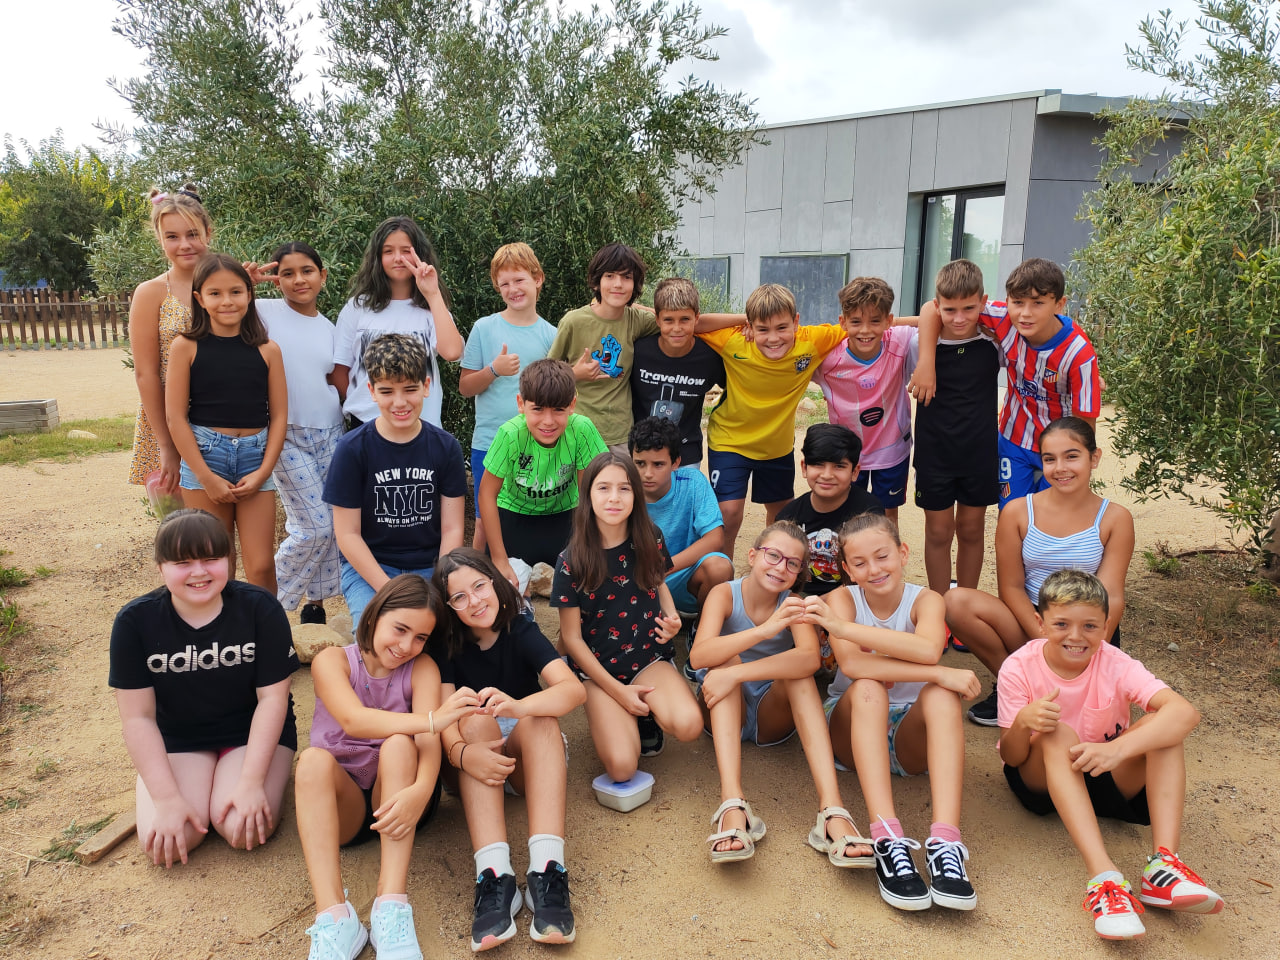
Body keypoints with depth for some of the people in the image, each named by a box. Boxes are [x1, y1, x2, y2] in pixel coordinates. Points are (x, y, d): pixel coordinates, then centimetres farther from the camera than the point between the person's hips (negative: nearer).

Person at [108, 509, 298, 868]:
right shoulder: (135, 621, -13)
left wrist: (251, 783, -20)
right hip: (177, 740, 2)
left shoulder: (259, 608, -17)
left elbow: (272, 697, -13)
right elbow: (138, 717, -10)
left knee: (242, 828, -25)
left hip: (252, 733, -2)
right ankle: (202, 784, 10)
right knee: (163, 844, -20)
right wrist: (167, 798, -18)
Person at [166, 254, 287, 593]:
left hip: (255, 457, 1)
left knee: (261, 567, -1)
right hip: (203, 455, -1)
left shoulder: (267, 350, 3)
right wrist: (207, 477, -9)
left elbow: (279, 415, 4)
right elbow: (175, 417, -3)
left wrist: (263, 472, -6)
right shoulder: (187, 346, -1)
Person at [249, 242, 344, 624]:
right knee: (314, 527, -8)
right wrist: (245, 282, -22)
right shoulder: (266, 312, -4)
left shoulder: (328, 327, 10)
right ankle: (269, 602, 14)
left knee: (330, 525, 4)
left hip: (330, 432, 5)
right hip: (288, 435, -5)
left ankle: (315, 604, 21)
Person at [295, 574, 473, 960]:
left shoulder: (422, 668, -4)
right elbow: (353, 720, -27)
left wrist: (420, 791, -42)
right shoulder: (332, 661, -7)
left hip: (398, 798, 0)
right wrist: (432, 720, -43)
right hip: (339, 804, 0)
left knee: (398, 743, -30)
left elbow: (428, 741, -19)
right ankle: (333, 915, -39)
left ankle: (391, 906, -36)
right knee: (314, 759, -30)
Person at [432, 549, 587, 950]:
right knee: (476, 720, -29)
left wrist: (517, 706, -45)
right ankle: (494, 878, -44)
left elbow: (574, 688, -26)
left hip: (531, 760, 0)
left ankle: (547, 873, -44)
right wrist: (461, 752, -43)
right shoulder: (447, 646, -5)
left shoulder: (522, 632, -9)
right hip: (478, 766, 1)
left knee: (541, 718, -30)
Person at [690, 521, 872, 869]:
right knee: (727, 658, -29)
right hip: (724, 712, -1)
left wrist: (736, 674, -40)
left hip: (772, 716, 1)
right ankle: (732, 805, -44)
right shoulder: (725, 594, -13)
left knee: (797, 670, -27)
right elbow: (699, 655, -32)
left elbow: (810, 658, -31)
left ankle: (832, 810, -40)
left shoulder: (793, 603, -10)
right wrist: (766, 629, -46)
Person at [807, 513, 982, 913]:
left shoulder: (925, 600, -6)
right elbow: (852, 663, -27)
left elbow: (929, 650, -31)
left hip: (910, 738, 1)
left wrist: (842, 626, -36)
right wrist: (938, 673, -33)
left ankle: (945, 843, -43)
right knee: (867, 687, -32)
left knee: (940, 695, -30)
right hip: (854, 733, 0)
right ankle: (888, 841, -44)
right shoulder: (842, 598, -7)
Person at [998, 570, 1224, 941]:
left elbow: (1185, 711, -33)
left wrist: (1119, 748, -48)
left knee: (1162, 726, -23)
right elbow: (1011, 758, -17)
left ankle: (1163, 864, -32)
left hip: (1107, 779, 2)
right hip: (1042, 780, -2)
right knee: (1058, 733, -34)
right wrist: (1023, 723, -41)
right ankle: (1103, 876, -43)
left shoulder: (1115, 665, -16)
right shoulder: (1019, 668, -17)